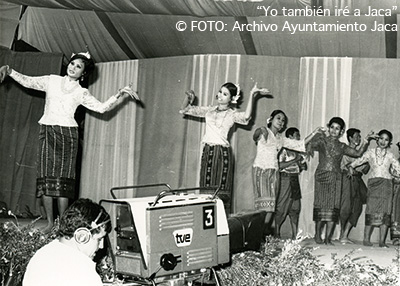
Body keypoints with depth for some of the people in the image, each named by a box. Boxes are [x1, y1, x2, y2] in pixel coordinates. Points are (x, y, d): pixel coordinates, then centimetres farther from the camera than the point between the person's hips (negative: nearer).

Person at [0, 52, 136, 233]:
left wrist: (118, 95, -5)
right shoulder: (52, 81, 14)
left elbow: (102, 107, 5)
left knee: (63, 179, -7)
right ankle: (50, 222, -1)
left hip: (67, 133, -1)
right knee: (46, 177, -5)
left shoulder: (82, 93, 11)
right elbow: (28, 81, 15)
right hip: (47, 131, 1)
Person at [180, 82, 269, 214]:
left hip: (222, 152, -4)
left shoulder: (232, 114, 2)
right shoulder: (209, 110, 15)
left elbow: (246, 116, -21)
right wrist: (188, 98, 0)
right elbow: (185, 110, 19)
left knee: (220, 191, -5)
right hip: (207, 151, 4)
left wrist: (252, 95, -17)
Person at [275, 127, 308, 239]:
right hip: (285, 179, -7)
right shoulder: (284, 149, -7)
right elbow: (280, 165, -18)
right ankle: (276, 233, 7)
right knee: (281, 208, -3)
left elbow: (304, 166, 20)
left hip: (295, 179, 7)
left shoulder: (298, 151, 14)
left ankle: (295, 235, 9)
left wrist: (302, 166, -3)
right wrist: (295, 160, -17)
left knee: (295, 209, 5)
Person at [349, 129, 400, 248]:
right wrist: (351, 166, -4)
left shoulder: (390, 155, 15)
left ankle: (382, 241, -3)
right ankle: (366, 239, -4)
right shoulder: (371, 152, 12)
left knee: (385, 212, -4)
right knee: (371, 210, -8)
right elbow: (359, 160, 11)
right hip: (374, 182, -2)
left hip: (386, 184, 2)